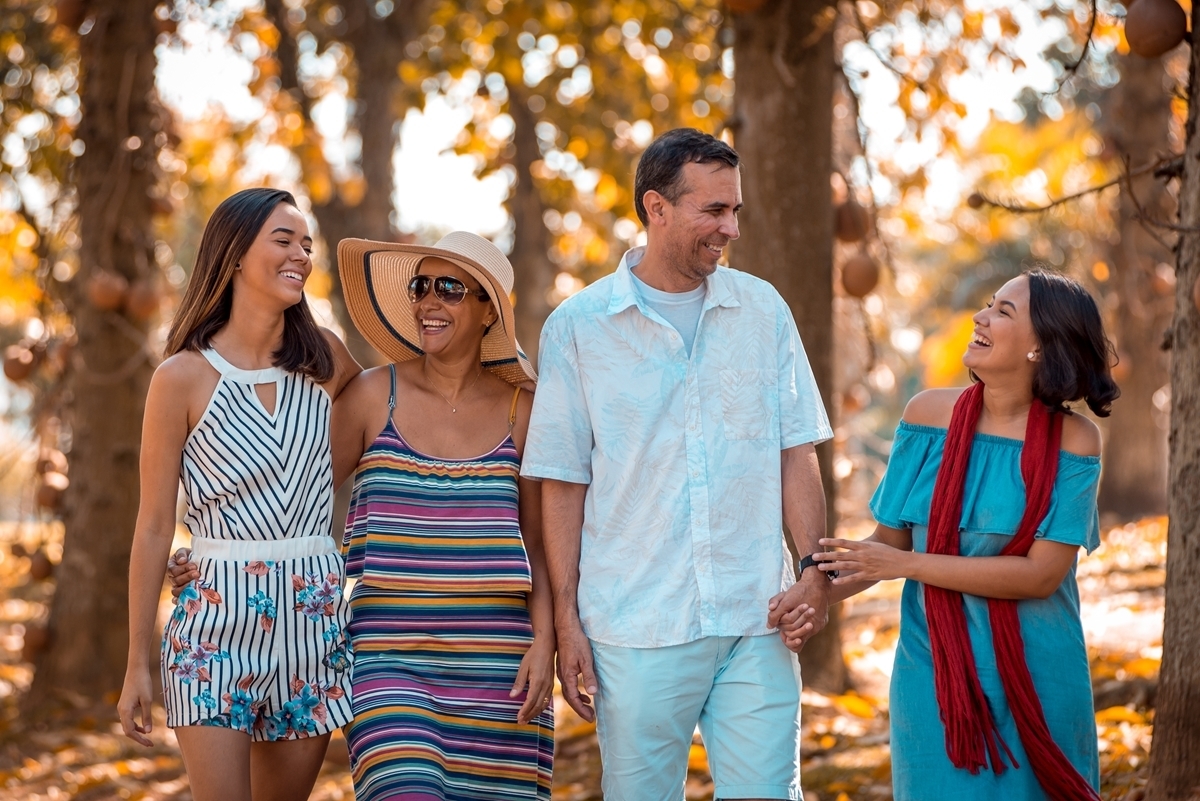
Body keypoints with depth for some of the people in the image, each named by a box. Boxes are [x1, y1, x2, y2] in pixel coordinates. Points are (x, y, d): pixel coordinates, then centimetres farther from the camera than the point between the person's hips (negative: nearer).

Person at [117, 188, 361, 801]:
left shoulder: (325, 361, 5)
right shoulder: (184, 377, -6)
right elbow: (154, 527, -2)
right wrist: (136, 665, -1)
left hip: (313, 615, 4)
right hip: (218, 617, -4)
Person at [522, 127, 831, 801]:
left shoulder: (763, 310, 8)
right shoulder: (578, 328, 1)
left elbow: (795, 455, 9)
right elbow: (563, 484, 2)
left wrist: (818, 568, -4)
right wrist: (566, 622, -2)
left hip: (756, 620, 2)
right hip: (636, 630, -2)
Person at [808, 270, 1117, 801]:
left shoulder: (1072, 442, -10)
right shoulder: (930, 414, -2)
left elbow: (1041, 574, -16)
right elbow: (888, 538, 3)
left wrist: (908, 564, -19)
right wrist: (826, 592, -15)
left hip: (1036, 679, -2)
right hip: (935, 671, 2)